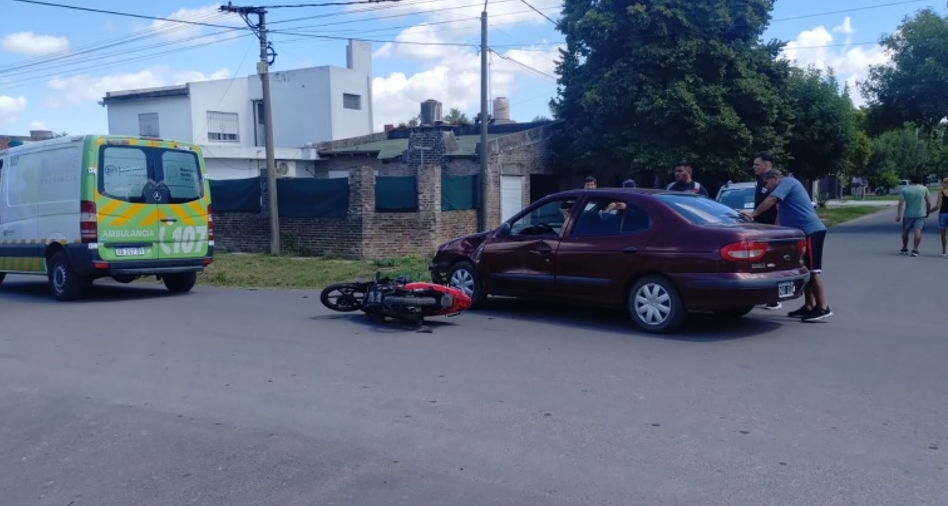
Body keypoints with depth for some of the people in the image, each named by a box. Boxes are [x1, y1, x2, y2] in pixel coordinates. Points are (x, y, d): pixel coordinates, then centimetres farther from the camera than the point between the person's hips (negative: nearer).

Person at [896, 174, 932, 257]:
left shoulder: (905, 189, -7)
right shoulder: (924, 189, -1)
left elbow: (901, 203, -13)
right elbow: (928, 202, 2)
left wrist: (898, 214, -13)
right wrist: (928, 211, 16)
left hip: (908, 214, 0)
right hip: (920, 214, 0)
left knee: (905, 231, 15)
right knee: (918, 232, -6)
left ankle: (904, 249, 24)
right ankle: (915, 250, -15)